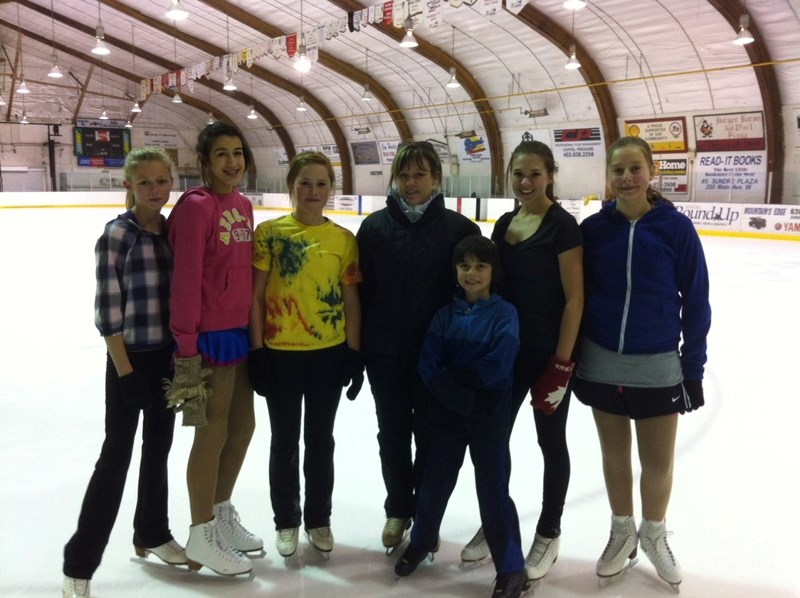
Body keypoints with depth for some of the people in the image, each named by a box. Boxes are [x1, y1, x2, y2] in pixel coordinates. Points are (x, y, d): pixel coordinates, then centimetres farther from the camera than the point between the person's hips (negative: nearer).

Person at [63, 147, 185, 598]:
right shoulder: (117, 235, -12)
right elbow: (107, 310, -14)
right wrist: (125, 371, -14)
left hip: (168, 355, 6)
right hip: (130, 358, -6)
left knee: (159, 448, 17)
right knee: (117, 456, -1)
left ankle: (152, 534, 36)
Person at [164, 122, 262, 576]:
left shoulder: (243, 205, 10)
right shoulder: (196, 206, -14)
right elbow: (186, 280, -18)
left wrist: (254, 326, 15)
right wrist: (186, 348, -19)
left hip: (241, 330, 8)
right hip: (210, 333, -8)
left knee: (243, 425, 17)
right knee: (213, 432, 1)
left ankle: (223, 515, 36)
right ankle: (202, 537, 18)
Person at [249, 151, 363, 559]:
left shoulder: (344, 239, 1)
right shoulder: (269, 232, -5)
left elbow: (351, 300, 3)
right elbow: (255, 296, -4)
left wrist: (354, 353, 0)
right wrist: (256, 350, -8)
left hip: (329, 353, 2)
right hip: (280, 353, -1)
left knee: (321, 440, 14)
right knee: (285, 440, 12)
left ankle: (318, 519, 31)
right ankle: (286, 521, 29)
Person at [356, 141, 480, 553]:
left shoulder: (459, 228, -6)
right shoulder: (374, 226, -1)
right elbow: (360, 288, 1)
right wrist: (355, 348, 0)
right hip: (384, 352, 2)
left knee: (430, 435, 11)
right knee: (392, 434, 14)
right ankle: (397, 510, 32)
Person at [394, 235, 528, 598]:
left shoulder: (504, 314, -9)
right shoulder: (445, 314, 1)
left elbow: (496, 367, -19)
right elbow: (428, 366, -8)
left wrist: (453, 374, -12)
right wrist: (462, 398, -19)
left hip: (490, 417, -3)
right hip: (448, 413, 4)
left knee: (492, 489, 2)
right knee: (435, 480, 17)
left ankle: (512, 569, 18)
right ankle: (421, 541, 42)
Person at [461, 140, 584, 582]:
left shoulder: (562, 226, -13)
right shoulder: (504, 224, 7)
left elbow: (574, 299, -14)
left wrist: (561, 364, -17)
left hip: (549, 353, -6)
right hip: (507, 349, 6)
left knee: (551, 442, 9)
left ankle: (548, 535, 26)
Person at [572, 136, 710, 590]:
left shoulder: (676, 227, -9)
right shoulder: (594, 228, -4)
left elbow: (695, 301, -3)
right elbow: (578, 296, 3)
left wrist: (694, 369, -2)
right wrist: (573, 362, 4)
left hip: (658, 367, -1)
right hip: (602, 364, 2)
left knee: (659, 461, 11)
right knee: (614, 452, 15)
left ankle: (654, 534, 36)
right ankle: (622, 532, 36)